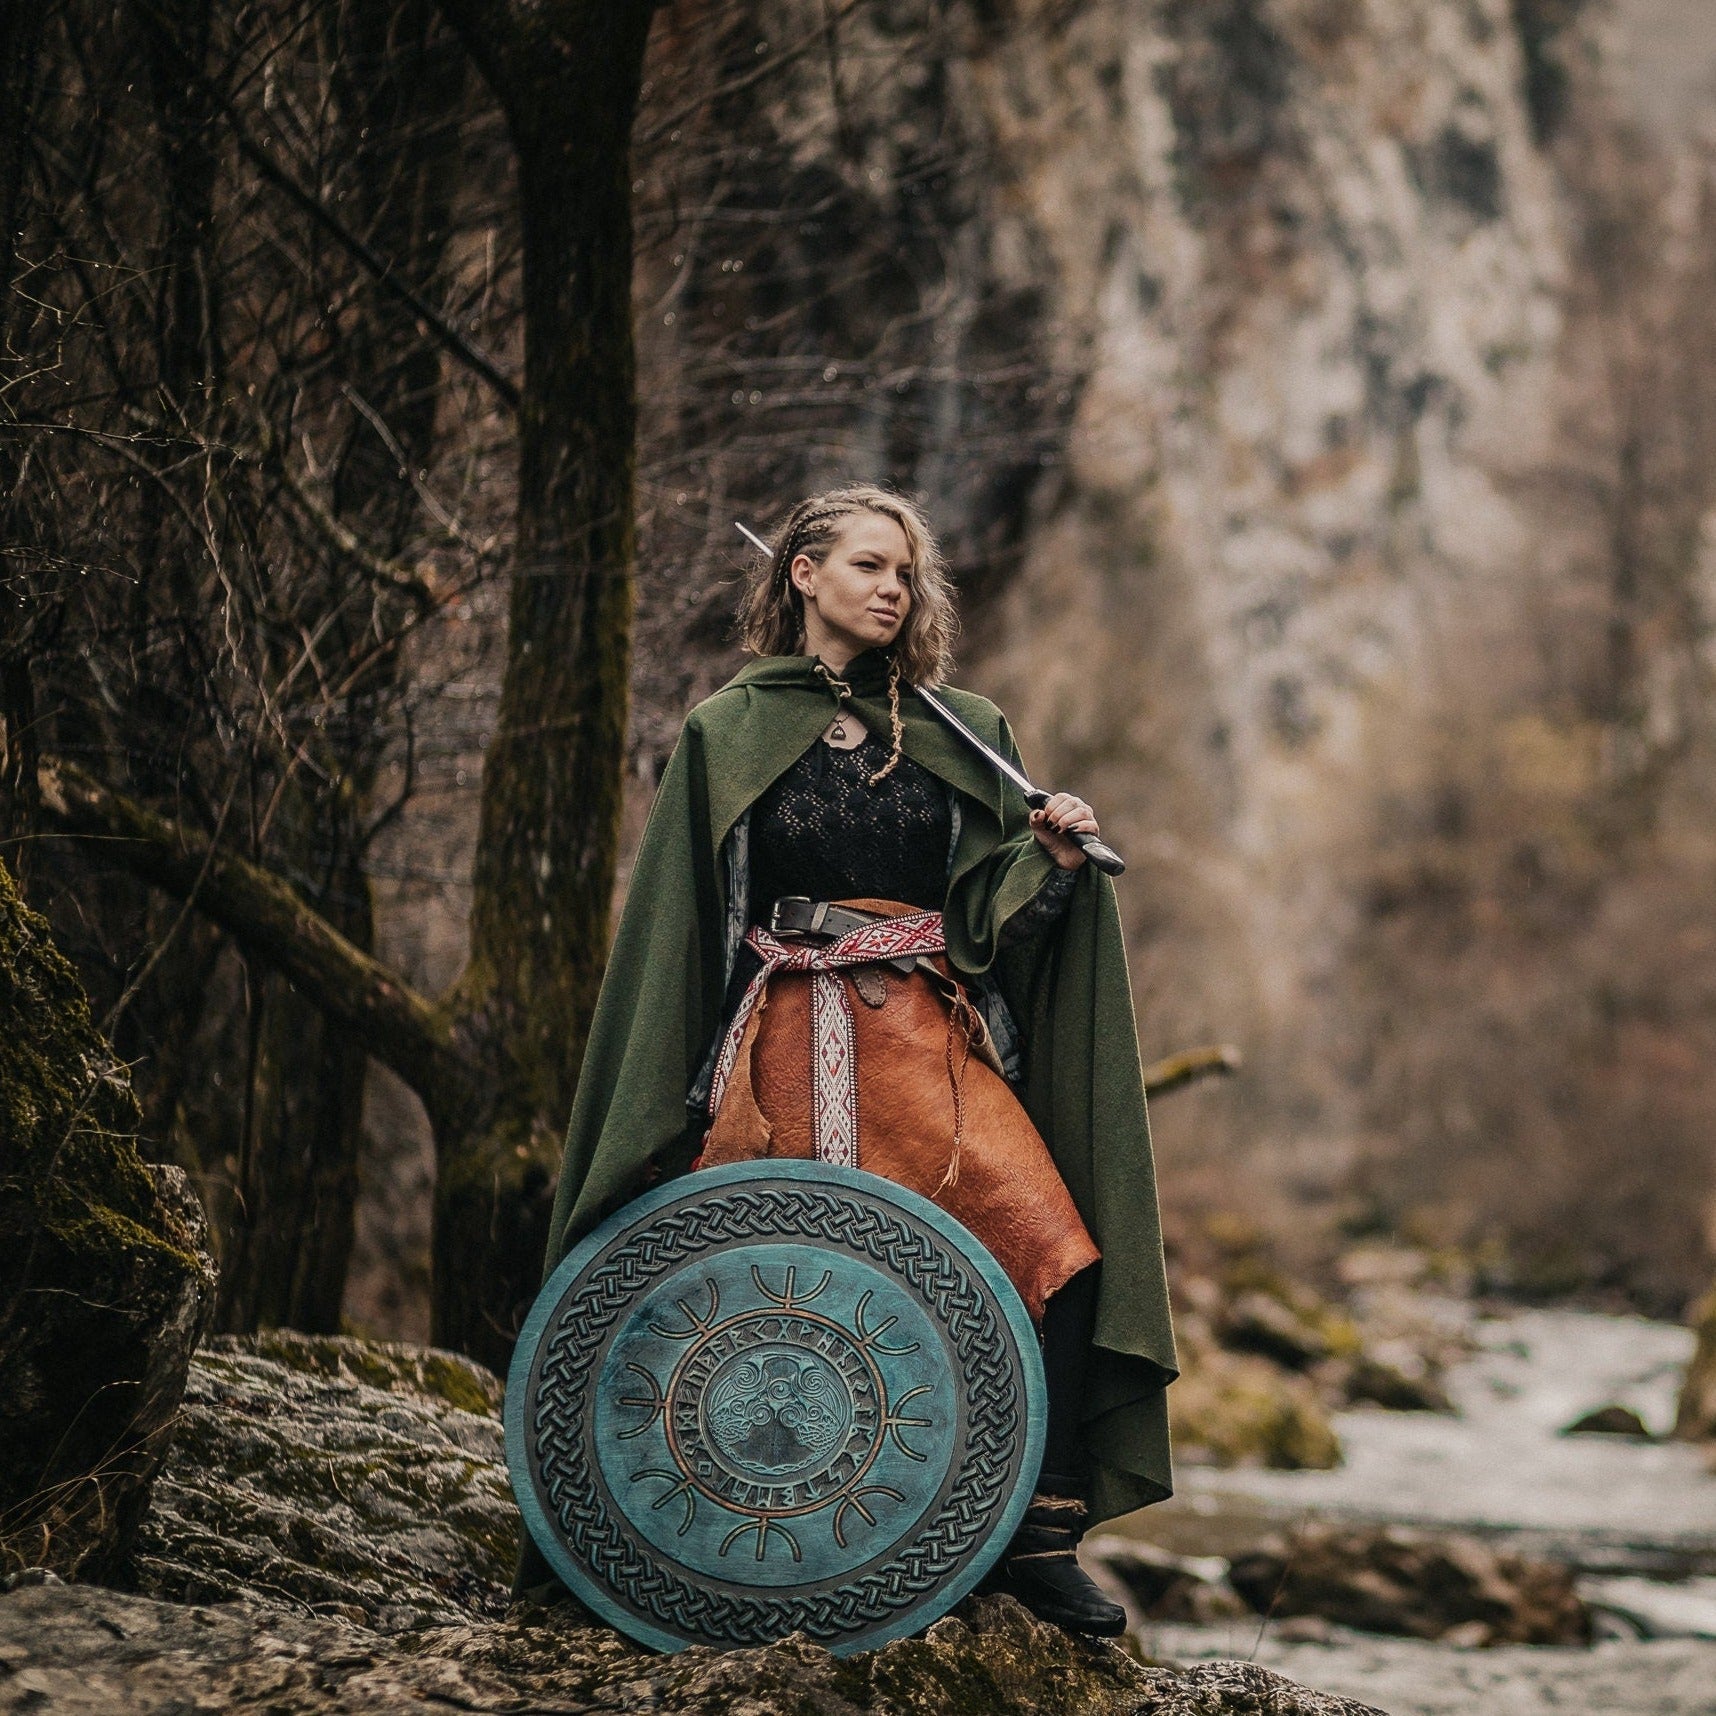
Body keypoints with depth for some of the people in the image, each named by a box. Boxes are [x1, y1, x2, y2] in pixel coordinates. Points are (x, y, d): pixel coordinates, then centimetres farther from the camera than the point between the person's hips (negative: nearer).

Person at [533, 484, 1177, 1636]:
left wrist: (1054, 856, -9)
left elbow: (992, 914, 11)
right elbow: (678, 930, 10)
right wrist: (677, 1104, 5)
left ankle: (1042, 1539, -10)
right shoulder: (729, 734, 9)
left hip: (930, 1044, 1)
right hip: (788, 1055, -1)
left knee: (1054, 1251, -17)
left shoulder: (964, 733, 14)